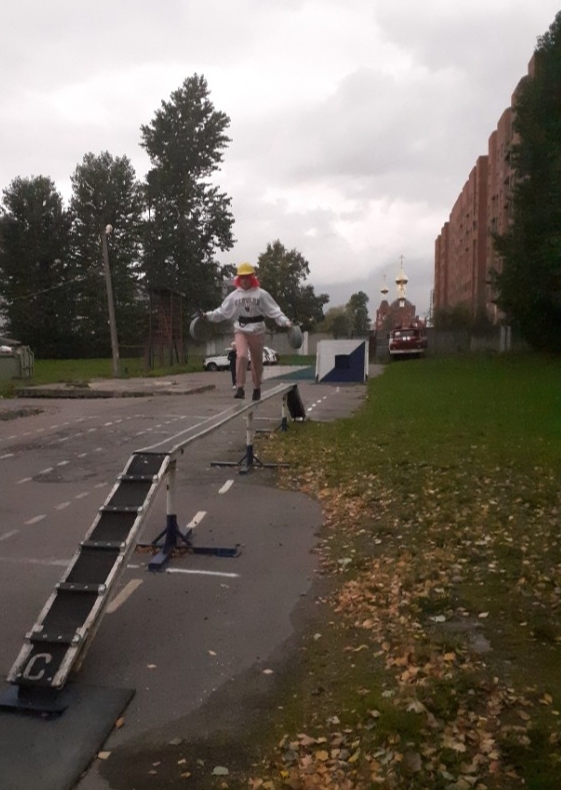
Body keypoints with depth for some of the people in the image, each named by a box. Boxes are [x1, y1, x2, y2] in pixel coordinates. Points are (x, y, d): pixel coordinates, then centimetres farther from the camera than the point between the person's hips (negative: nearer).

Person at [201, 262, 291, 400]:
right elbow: (222, 312, 9)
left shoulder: (261, 294, -4)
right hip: (240, 330, 1)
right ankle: (240, 388, -21)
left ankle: (257, 388, 27)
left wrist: (286, 321, -19)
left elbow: (274, 310, -8)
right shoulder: (234, 296, 4)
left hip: (257, 331, -1)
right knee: (241, 356, -22)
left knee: (257, 362, 10)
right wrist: (207, 315, 0)